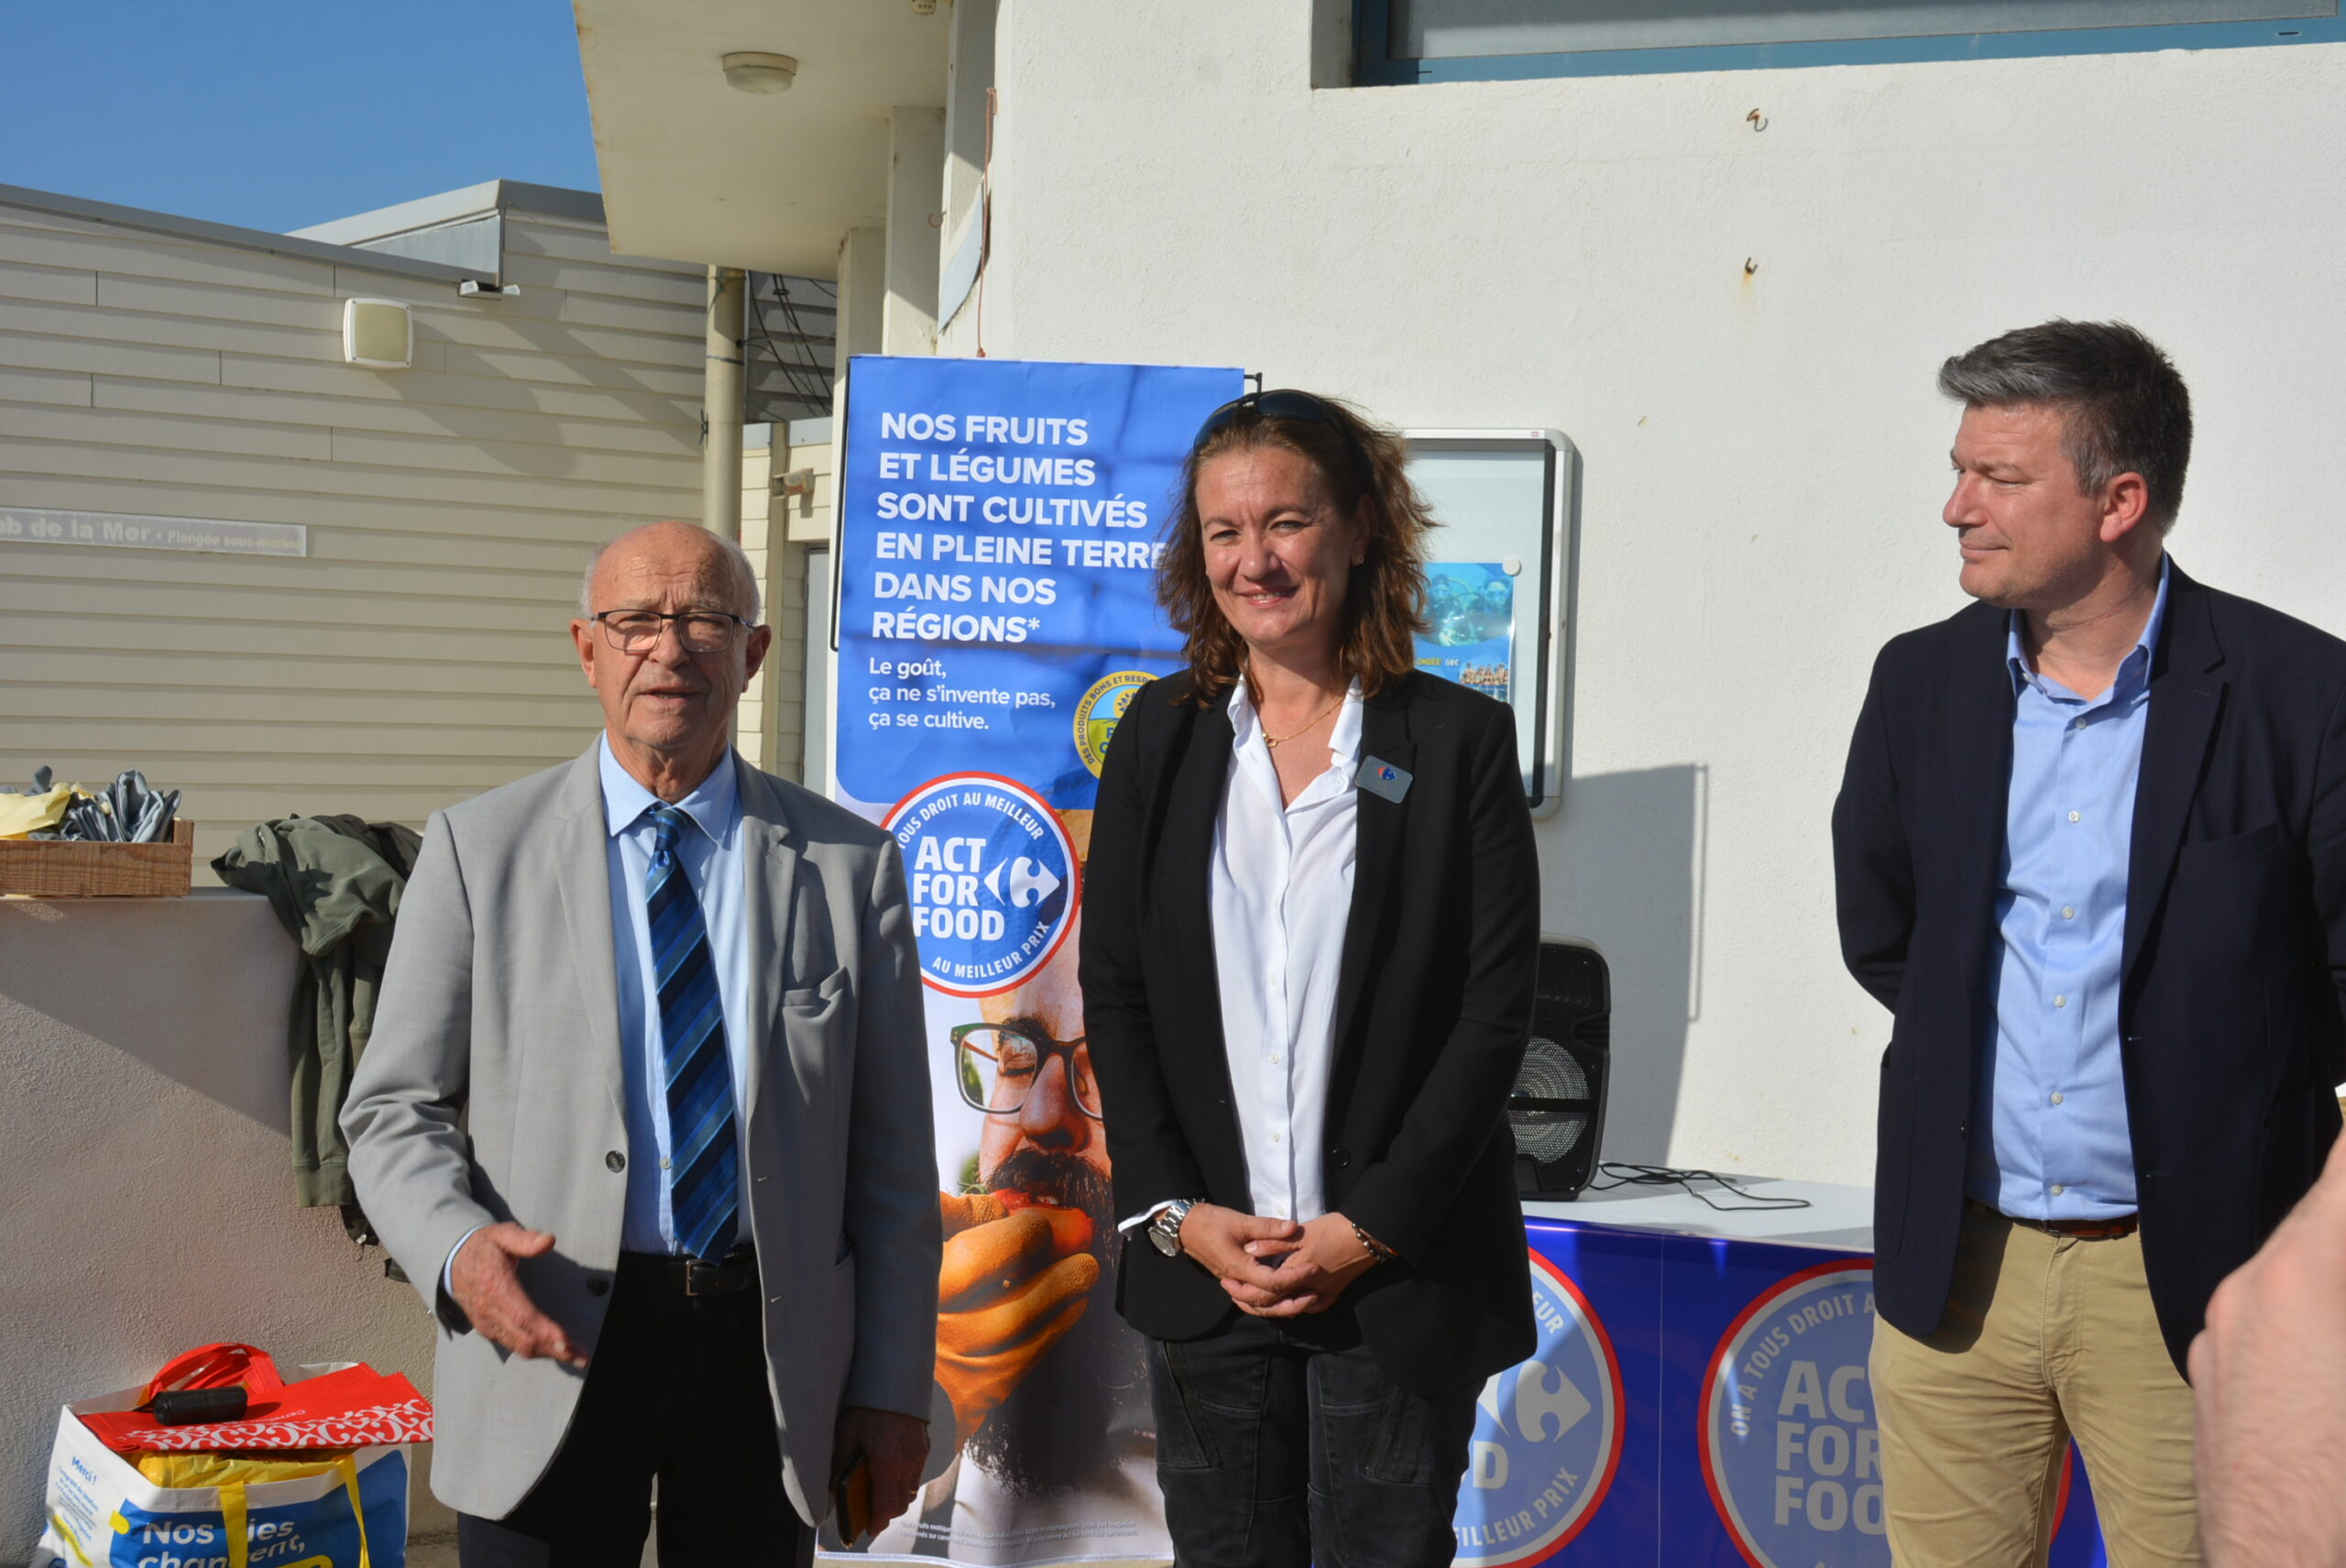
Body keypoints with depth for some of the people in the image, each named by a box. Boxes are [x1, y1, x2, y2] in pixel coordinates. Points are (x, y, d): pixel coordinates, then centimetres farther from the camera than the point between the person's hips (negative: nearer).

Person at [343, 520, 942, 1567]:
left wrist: (894, 1390, 2)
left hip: (772, 1355, 1)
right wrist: (459, 1245, -20)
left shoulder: (850, 864, 2)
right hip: (549, 1349, -1)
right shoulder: (478, 849, 0)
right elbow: (396, 1108, 1)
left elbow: (892, 1157, 3)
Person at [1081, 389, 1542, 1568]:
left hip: (1400, 1278, -2)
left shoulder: (1459, 740, -2)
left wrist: (1373, 1230, -11)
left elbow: (1496, 1011, -5)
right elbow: (1113, 994, 6)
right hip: (1202, 1267, 3)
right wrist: (1176, 1212, -5)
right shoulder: (1160, 736, 6)